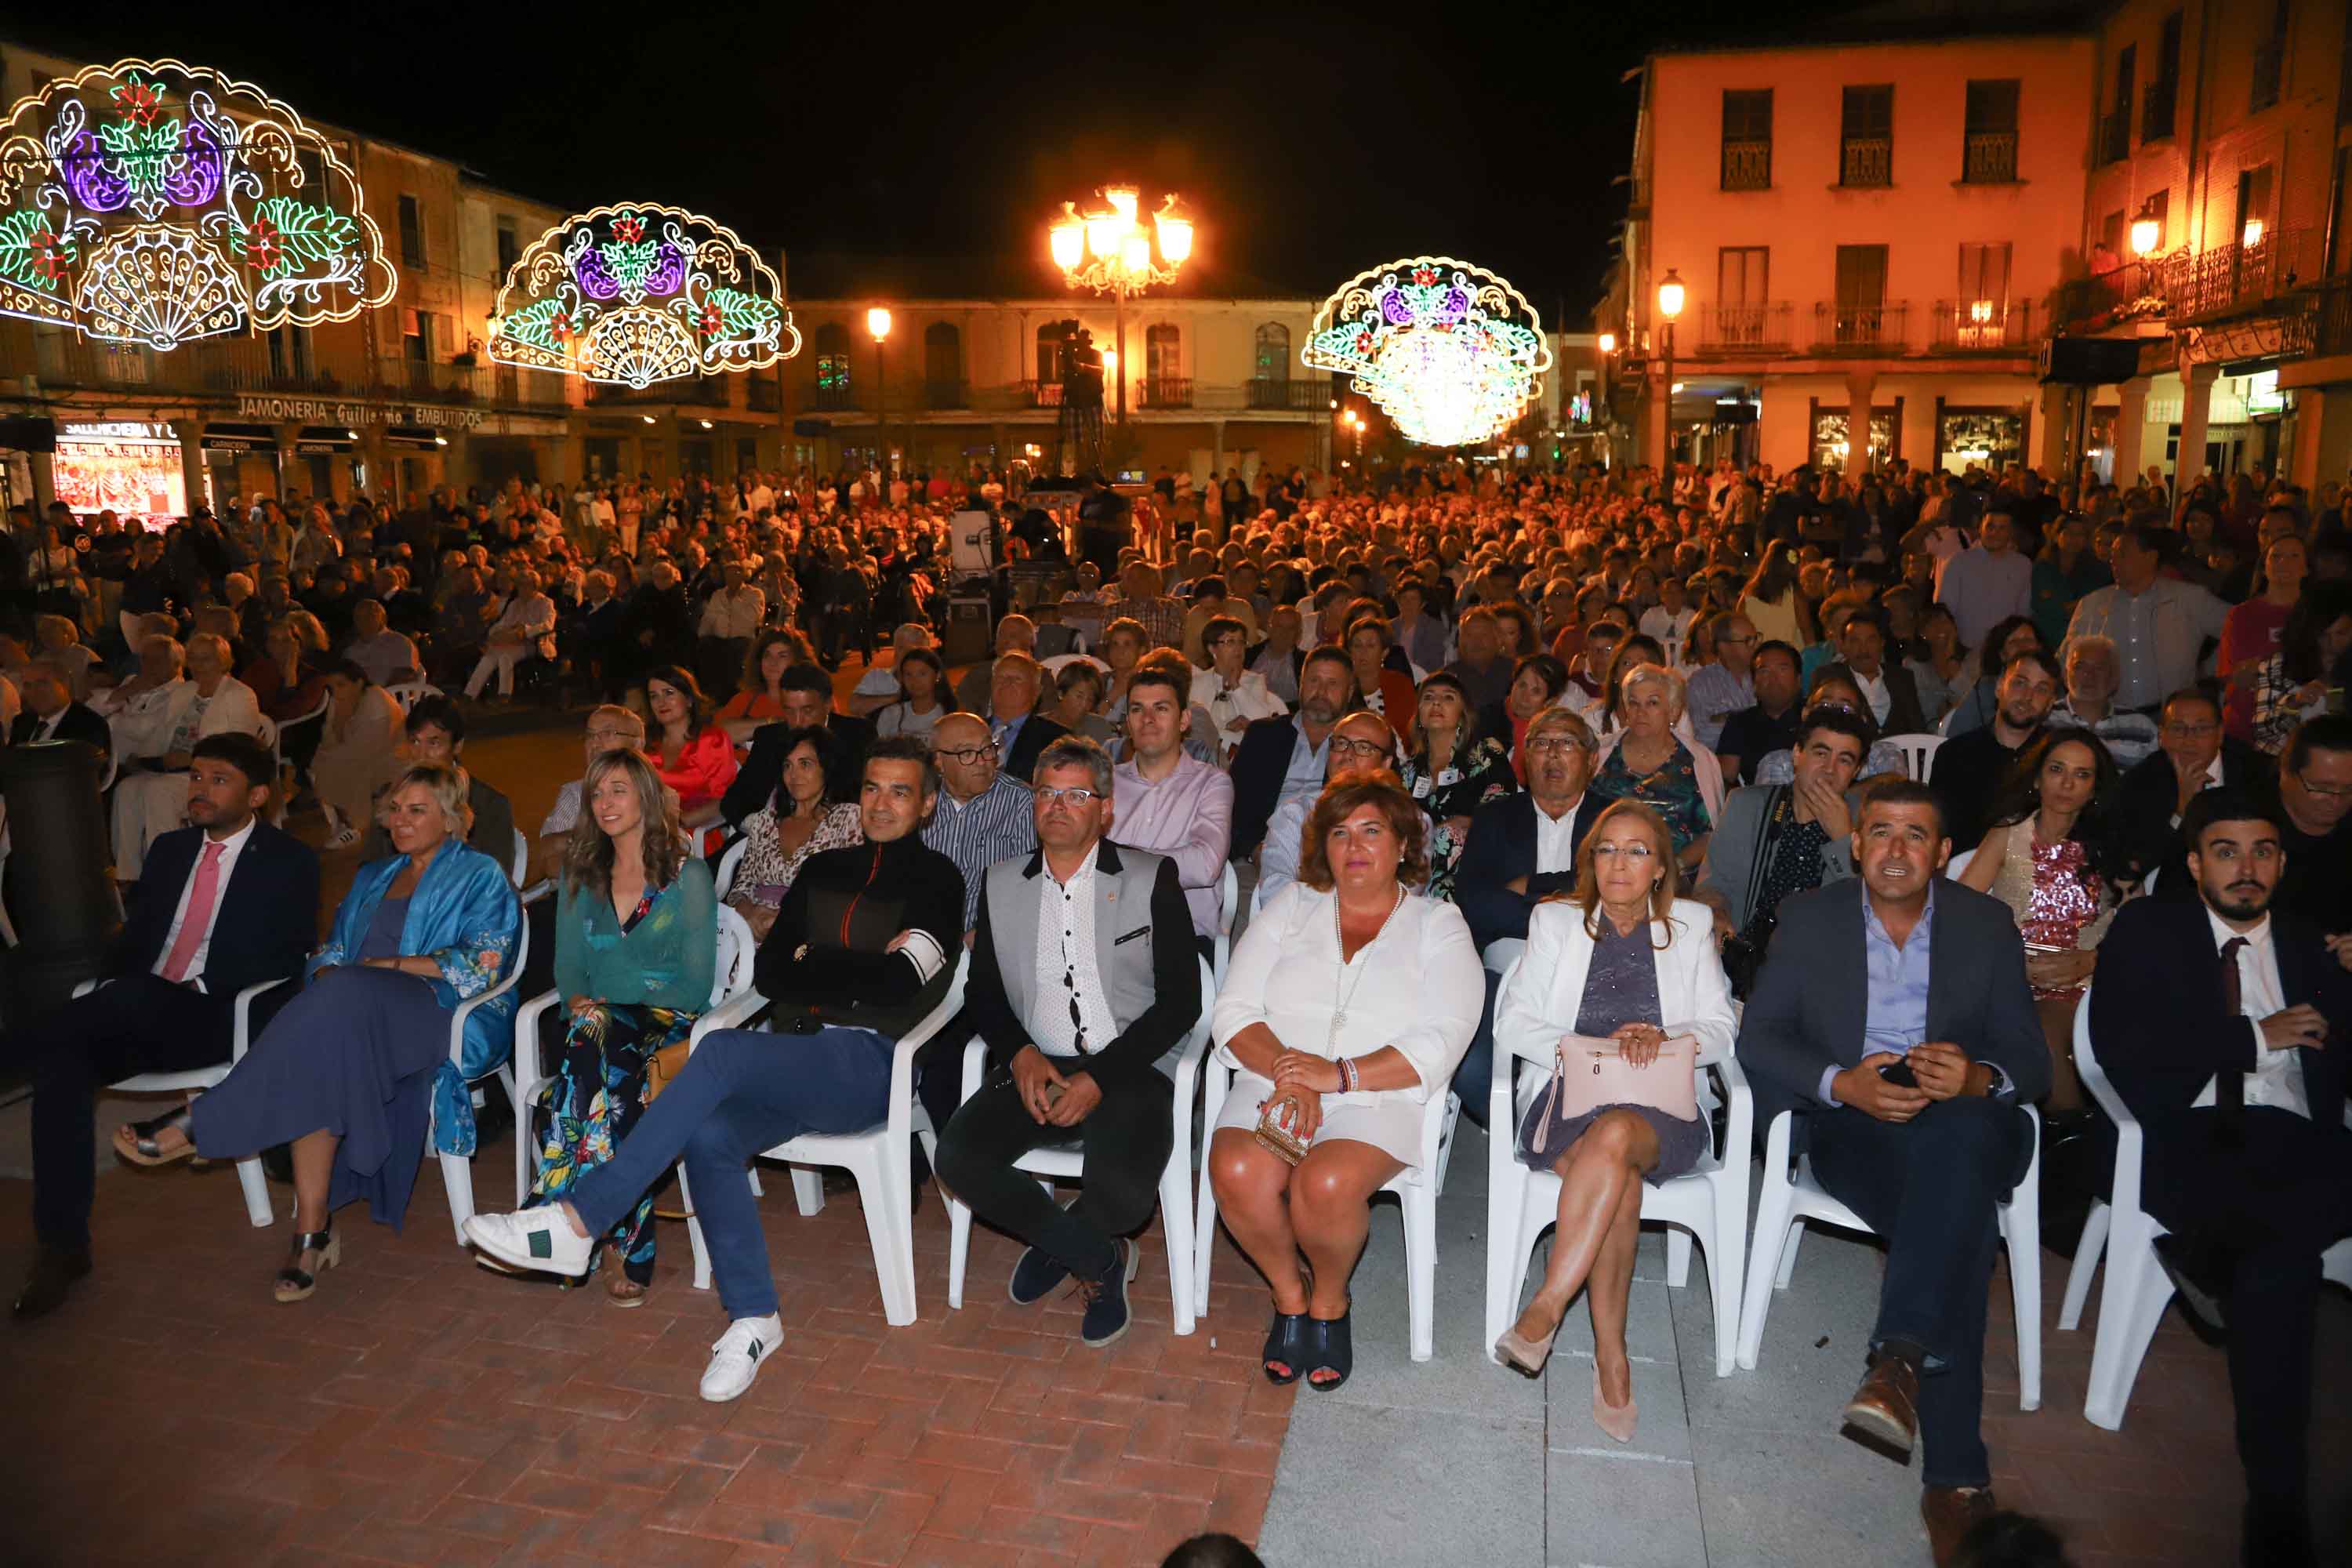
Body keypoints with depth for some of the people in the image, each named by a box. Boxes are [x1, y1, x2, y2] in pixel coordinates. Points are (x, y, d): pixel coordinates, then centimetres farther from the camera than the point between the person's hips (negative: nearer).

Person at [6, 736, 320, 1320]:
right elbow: (132, 938, 19)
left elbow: (285, 960, -5)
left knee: (132, 998, -38)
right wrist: (111, 984, -4)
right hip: (137, 1014, 6)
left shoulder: (289, 862, 3)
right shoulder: (169, 850, 21)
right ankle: (61, 1245, -23)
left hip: (221, 1020, -5)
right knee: (64, 1063, -26)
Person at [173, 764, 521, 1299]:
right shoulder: (371, 878, 31)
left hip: (450, 1015, -5)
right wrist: (330, 971, -1)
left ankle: (205, 1129, -30)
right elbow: (332, 953, 24)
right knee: (320, 1058, -31)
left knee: (344, 999, -36)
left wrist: (387, 965, -6)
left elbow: (483, 964, -4)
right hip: (356, 1013, 5)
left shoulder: (480, 876, 10)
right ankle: (313, 1230, -32)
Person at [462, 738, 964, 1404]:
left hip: (870, 1065, -5)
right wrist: (855, 973, -3)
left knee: (722, 1051, -29)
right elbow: (768, 971, 12)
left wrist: (812, 962, 0)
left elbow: (897, 984, -11)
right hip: (797, 1061, 5)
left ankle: (576, 1222, -25)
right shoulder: (823, 870, 20)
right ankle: (753, 1316, -12)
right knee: (707, 1134, -25)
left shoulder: (938, 880, 3)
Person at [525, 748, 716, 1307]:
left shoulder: (688, 877, 3)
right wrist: (580, 1001, -8)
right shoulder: (580, 878, 18)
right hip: (597, 1022, 3)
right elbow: (568, 967, 17)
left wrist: (598, 1010, -14)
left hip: (668, 1025, -3)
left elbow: (697, 985, -2)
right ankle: (631, 1248, -32)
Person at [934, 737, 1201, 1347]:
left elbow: (1181, 999, -3)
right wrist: (1020, 1053, -8)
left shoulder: (1152, 879, 2)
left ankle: (1056, 1246, 10)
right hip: (1035, 1068, 4)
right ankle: (1099, 1258, 0)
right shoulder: (1002, 883, 13)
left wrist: (1100, 1078, -13)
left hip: (1126, 1070, -3)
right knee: (958, 1157, -23)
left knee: (1124, 1190, -30)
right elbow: (982, 991, 13)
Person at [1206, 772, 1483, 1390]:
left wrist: (1339, 1075, -17)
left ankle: (1329, 1300, 1)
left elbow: (1439, 1045, -6)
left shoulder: (1439, 926, 8)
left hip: (1380, 1096, -2)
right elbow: (1234, 1013, 5)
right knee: (1237, 1171, -28)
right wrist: (1289, 1073, -13)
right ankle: (1290, 1293, 1)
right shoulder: (1289, 907, 14)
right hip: (1276, 1081, 2)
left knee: (1327, 1182, -32)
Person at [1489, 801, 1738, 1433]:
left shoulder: (1691, 925, 17)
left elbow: (1722, 1027, 11)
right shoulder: (1557, 922, 16)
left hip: (1660, 1105, 0)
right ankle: (1611, 1358, -28)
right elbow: (1512, 1023, 6)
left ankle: (1545, 1309, -37)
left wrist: (1667, 1039, -11)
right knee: (1621, 1180, -34)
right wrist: (1595, 1047, -10)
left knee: (1616, 1135, -37)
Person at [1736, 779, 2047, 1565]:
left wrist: (1979, 1078, -21)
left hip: (1964, 1123, 1)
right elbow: (1757, 1038, 1)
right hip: (1850, 1121, 0)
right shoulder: (1807, 918, 7)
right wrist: (1841, 1082, -18)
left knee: (1961, 1135, -38)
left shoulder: (1988, 924, 9)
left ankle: (1901, 1355, -40)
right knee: (1964, 1223, -32)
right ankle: (1957, 1474, -29)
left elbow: (2031, 1060, 4)